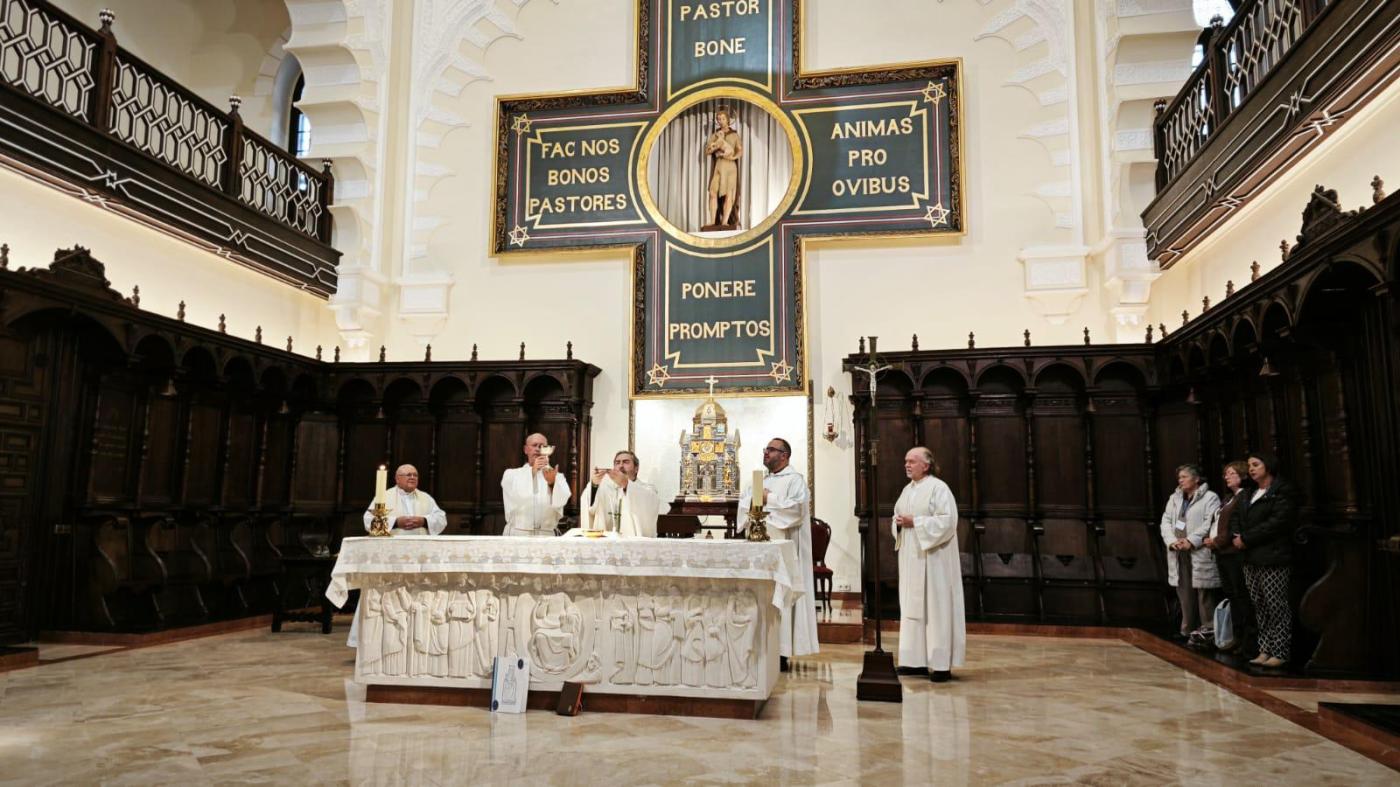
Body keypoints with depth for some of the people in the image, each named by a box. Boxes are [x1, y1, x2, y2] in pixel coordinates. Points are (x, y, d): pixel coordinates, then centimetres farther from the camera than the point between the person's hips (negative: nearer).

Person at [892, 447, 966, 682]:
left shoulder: (938, 488, -10)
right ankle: (916, 660, 15)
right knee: (911, 607, 8)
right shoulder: (907, 490, 14)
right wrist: (898, 522, -2)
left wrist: (915, 522, -18)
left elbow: (947, 521, -17)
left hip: (932, 558, -8)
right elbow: (897, 517, 22)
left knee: (935, 607, -5)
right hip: (911, 557, 8)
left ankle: (941, 664, 1)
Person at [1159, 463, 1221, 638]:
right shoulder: (1175, 498, 19)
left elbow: (1211, 524, -13)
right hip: (1179, 555, 6)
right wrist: (1172, 540, -5)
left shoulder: (1210, 498, -2)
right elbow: (1166, 520, 12)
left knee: (1204, 597, -4)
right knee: (1185, 595, 10)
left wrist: (1191, 541, -18)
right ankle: (1188, 631, 17)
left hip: (1201, 554, -6)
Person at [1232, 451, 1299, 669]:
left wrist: (1246, 539, -13)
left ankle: (1279, 652, 3)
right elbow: (1243, 522, 20)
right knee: (1259, 608, 9)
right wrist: (1238, 538, -1)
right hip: (1252, 560, 8)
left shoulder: (1282, 492, -6)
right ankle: (1265, 650, 15)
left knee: (1277, 608, -3)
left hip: (1273, 560, -8)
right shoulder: (1252, 494, 19)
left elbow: (1277, 522, -15)